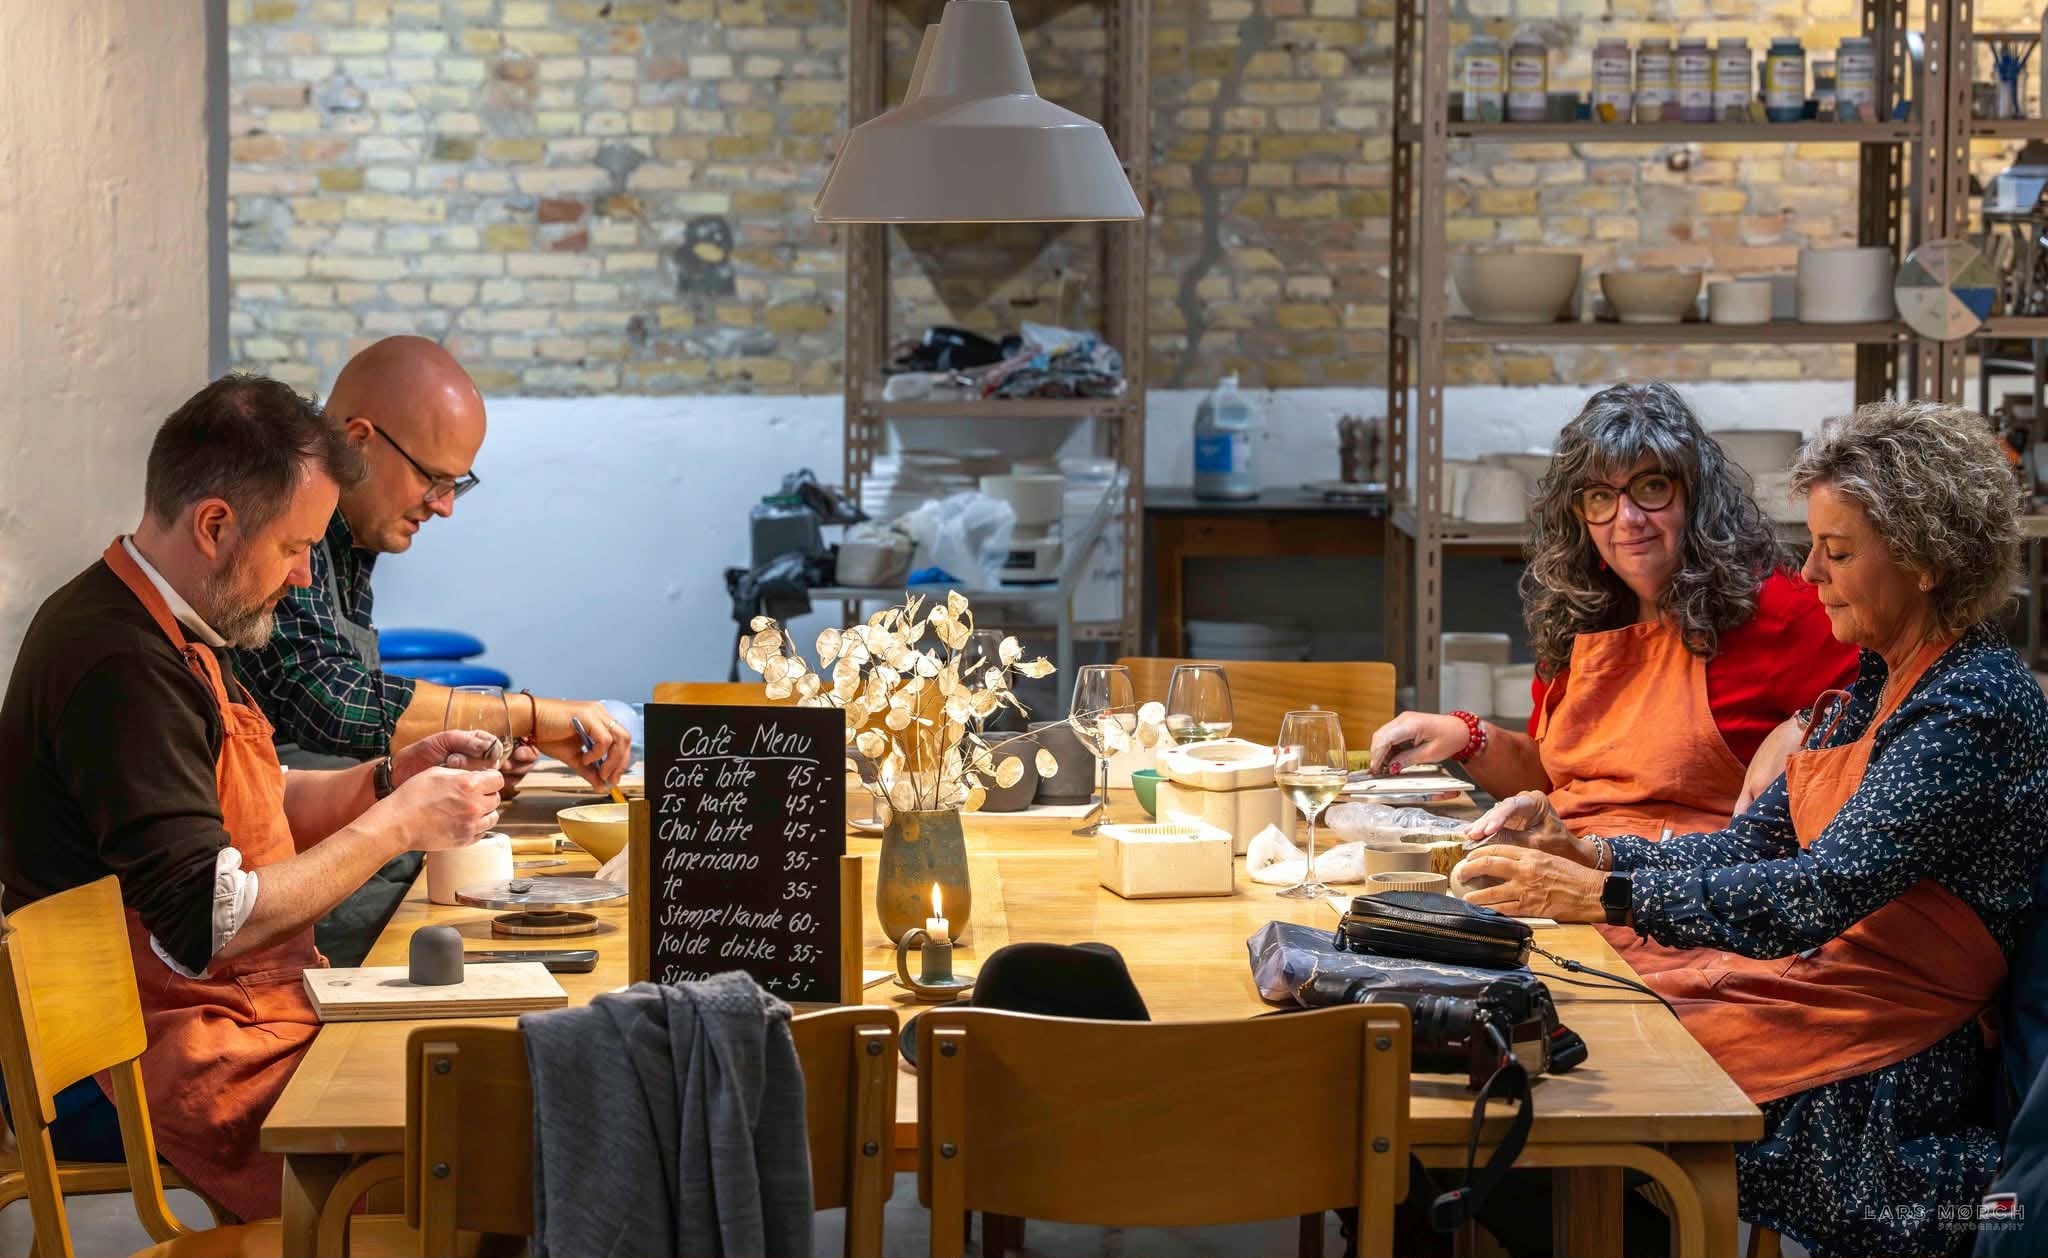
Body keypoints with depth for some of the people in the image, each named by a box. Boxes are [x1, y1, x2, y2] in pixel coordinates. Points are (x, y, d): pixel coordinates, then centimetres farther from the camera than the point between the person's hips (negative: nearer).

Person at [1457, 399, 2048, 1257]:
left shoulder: (1975, 704, -18)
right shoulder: (1876, 682, 12)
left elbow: (1824, 893, -27)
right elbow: (1757, 842, 11)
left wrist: (1608, 896, -30)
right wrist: (1587, 854, -3)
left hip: (1886, 1076, -9)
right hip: (1807, 985, 9)